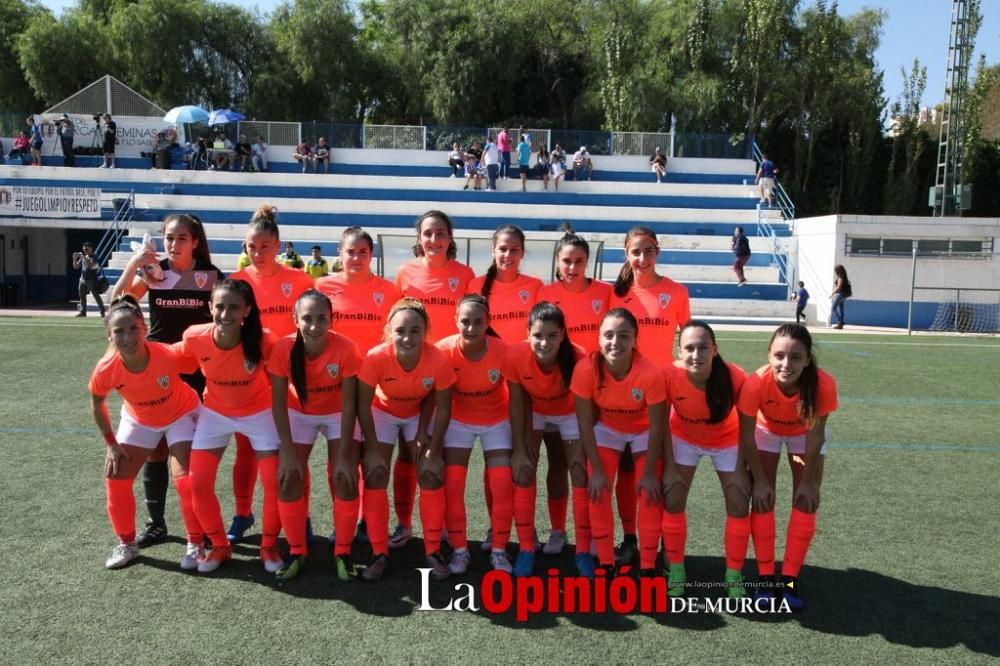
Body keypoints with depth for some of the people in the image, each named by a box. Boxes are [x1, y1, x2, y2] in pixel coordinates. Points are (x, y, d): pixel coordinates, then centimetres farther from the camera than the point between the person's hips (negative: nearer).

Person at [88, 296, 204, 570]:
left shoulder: (169, 355, -38)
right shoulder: (106, 369, -29)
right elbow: (97, 402, -5)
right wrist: (111, 443, -4)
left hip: (181, 415, -3)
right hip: (138, 420, 3)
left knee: (186, 479, -14)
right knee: (116, 478, 1)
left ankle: (195, 545, 4)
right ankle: (127, 543, 22)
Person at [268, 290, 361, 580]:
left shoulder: (346, 349, -30)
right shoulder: (284, 349, -27)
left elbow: (349, 404, -24)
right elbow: (279, 403, -19)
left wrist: (344, 455, -24)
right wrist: (288, 451, -21)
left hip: (337, 413, -1)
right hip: (298, 413, 1)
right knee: (289, 479, -8)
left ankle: (344, 552, 8)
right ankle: (297, 552, 11)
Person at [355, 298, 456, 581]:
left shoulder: (439, 360, -34)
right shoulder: (376, 358, -36)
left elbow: (442, 408, -19)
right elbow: (363, 405, -21)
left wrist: (433, 451, -17)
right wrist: (373, 450, -18)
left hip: (420, 414, 1)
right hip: (382, 412, 0)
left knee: (431, 476, -5)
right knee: (375, 477, -7)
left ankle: (433, 551, 10)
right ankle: (380, 554, 6)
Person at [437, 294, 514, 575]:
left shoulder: (503, 351, -26)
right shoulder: (444, 351, -25)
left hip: (497, 422, 0)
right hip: (458, 421, 0)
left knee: (503, 486, -5)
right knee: (452, 485, -4)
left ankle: (499, 551, 14)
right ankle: (460, 550, 14)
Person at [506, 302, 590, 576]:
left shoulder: (578, 358, -36)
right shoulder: (515, 356, -33)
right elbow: (517, 404, -19)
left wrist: (584, 450, -22)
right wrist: (519, 448, -17)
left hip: (570, 414, -1)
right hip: (534, 413, 1)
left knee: (580, 473, -8)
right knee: (523, 470, -11)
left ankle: (583, 550, 7)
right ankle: (526, 548, 3)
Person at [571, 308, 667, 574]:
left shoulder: (650, 373, -36)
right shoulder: (586, 369, -32)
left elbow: (656, 427, -22)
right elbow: (585, 422, -20)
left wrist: (649, 472, -14)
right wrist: (597, 469, -15)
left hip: (644, 430, -1)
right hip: (607, 427, 1)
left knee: (650, 494, -6)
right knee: (598, 492, -6)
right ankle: (606, 563, 9)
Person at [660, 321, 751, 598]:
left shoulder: (736, 377, -34)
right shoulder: (669, 375, -33)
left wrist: (741, 470, -15)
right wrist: (669, 467, -16)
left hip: (727, 442, 0)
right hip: (684, 439, 0)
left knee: (739, 505, -2)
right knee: (672, 501, -6)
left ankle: (734, 574, 18)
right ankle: (676, 569, 15)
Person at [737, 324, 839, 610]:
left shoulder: (824, 384, -38)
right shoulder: (756, 383, -40)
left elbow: (815, 435, -23)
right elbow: (746, 438, -25)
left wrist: (808, 480, -15)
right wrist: (760, 480, -17)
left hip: (805, 433, 1)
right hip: (766, 430, -1)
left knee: (806, 502, -2)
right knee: (762, 500, -5)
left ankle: (790, 578, 11)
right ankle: (766, 577, 9)